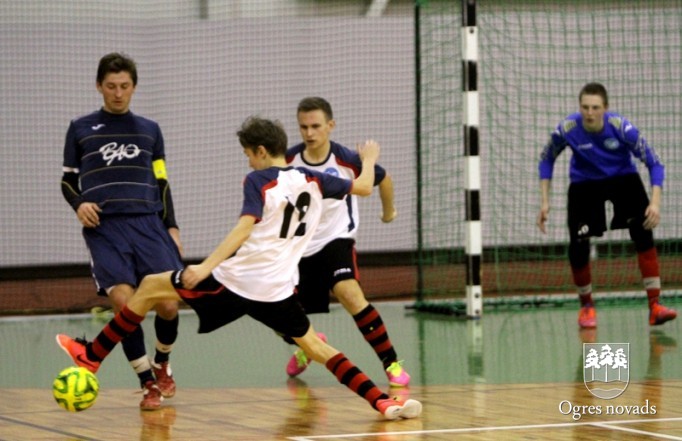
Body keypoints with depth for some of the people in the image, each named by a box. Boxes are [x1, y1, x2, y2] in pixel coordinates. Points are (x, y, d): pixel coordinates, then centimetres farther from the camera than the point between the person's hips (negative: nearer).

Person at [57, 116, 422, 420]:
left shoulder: (259, 181, -6)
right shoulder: (311, 180, 9)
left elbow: (244, 228, -20)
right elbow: (363, 187, 20)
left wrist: (206, 266, -28)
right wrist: (369, 159, 41)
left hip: (234, 282, -5)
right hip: (276, 290, 5)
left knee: (151, 287, 11)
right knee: (315, 347, 17)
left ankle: (91, 356, 14)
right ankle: (382, 402, -1)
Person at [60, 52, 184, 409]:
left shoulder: (149, 131, 17)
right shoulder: (80, 129, 12)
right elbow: (68, 181, 15)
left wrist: (171, 227, 9)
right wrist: (78, 204, -6)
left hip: (148, 224, 2)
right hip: (104, 228, -1)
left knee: (168, 304, -12)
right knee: (124, 303, -20)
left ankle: (162, 365, 19)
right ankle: (147, 382, -4)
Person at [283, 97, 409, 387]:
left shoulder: (347, 160, -14)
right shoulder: (288, 161, -7)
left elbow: (383, 178, 7)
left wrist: (389, 211, 22)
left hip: (336, 239, -4)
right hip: (299, 248, 4)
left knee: (349, 293, -32)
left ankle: (391, 362, -24)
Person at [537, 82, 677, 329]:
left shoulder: (621, 127, -28)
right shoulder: (567, 130, -25)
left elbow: (654, 163, -21)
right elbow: (546, 160, -4)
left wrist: (655, 202, -33)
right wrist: (545, 202, -8)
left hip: (623, 178, -1)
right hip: (585, 184, 1)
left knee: (643, 232, -22)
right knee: (577, 247, -11)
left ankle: (654, 305, -18)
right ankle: (586, 306, 17)